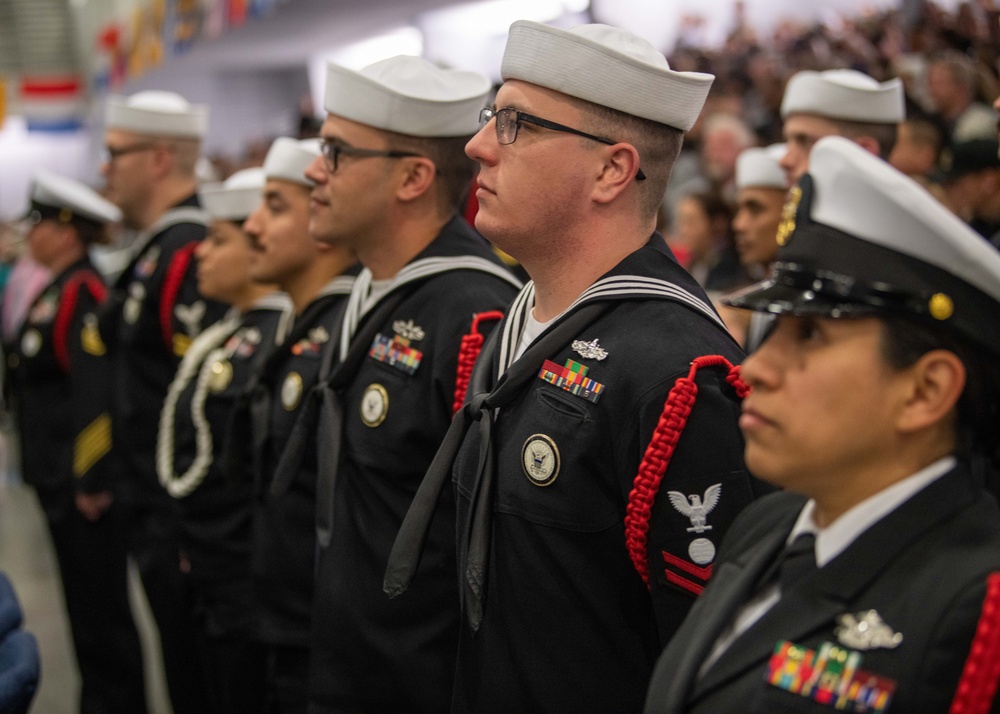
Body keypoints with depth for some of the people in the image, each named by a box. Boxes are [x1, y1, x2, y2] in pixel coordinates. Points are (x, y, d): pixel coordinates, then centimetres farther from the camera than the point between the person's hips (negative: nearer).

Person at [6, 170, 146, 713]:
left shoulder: (81, 294, -17)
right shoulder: (56, 293, 14)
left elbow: (98, 395, -24)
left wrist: (92, 481, -23)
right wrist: (51, 474, 18)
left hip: (85, 488, -10)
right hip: (61, 482, 10)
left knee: (100, 612, 0)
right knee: (88, 606, 17)